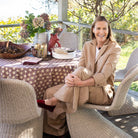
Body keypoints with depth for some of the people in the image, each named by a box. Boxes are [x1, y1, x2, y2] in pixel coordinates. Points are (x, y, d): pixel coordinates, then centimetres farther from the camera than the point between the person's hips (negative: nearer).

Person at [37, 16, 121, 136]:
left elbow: (103, 76, -19)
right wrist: (70, 76, -26)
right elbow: (80, 67, -1)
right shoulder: (88, 46, 10)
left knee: (81, 72, -33)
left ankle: (52, 101, -24)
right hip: (88, 85, 5)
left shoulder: (114, 48, -8)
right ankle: (55, 131, -10)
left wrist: (81, 83, -36)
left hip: (104, 92, -5)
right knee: (51, 91, -14)